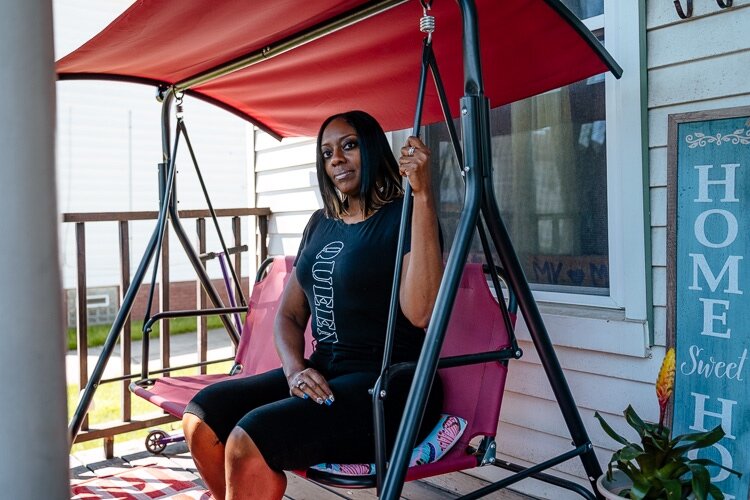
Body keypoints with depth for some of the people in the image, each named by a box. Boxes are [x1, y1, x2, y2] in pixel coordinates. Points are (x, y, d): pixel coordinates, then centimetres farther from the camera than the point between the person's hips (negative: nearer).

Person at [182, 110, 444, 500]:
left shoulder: (403, 217, -6)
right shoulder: (321, 223, 16)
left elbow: (420, 313, -24)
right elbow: (289, 314, 17)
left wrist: (422, 196, -26)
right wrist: (295, 369, -4)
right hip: (321, 377, 7)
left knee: (250, 440, -26)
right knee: (202, 415, -10)